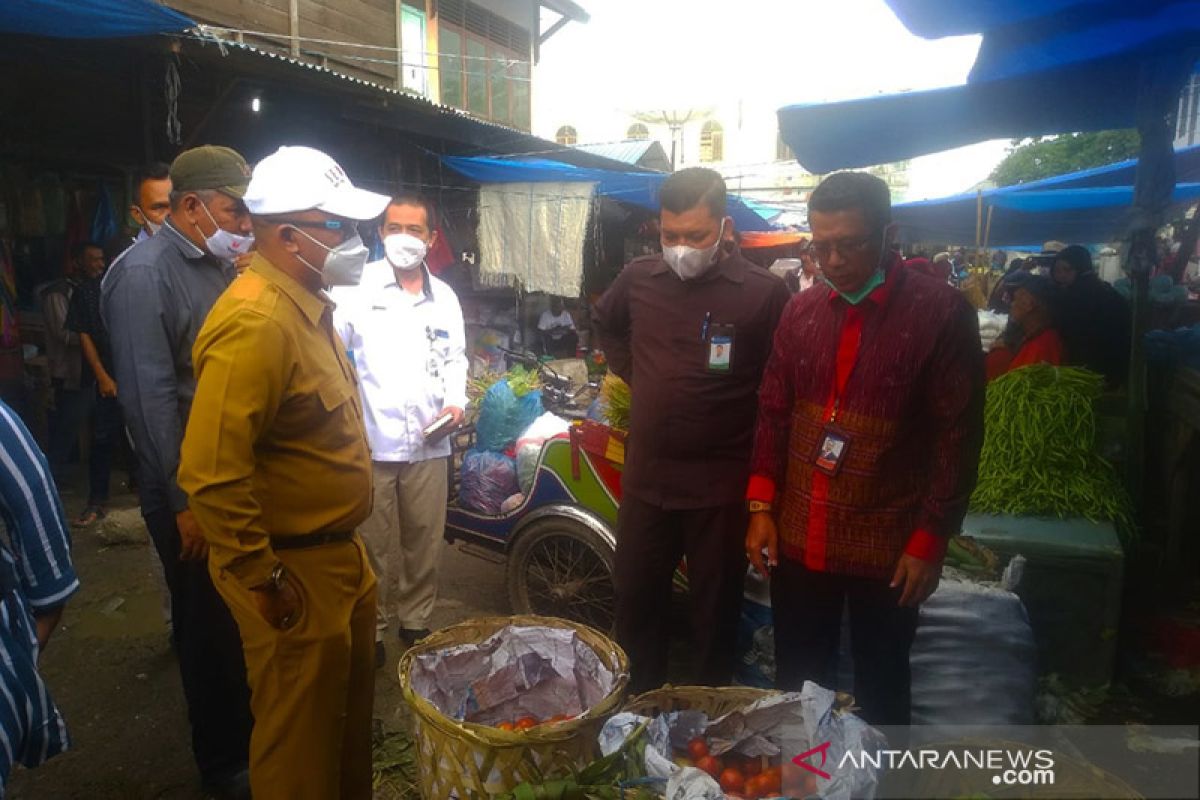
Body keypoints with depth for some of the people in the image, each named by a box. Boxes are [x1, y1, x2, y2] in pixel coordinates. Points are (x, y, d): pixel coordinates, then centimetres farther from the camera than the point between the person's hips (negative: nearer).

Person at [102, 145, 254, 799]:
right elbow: (151, 399, -19)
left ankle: (248, 731, 38)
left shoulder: (218, 267, 10)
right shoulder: (143, 273, -16)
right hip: (191, 492, -7)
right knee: (209, 627, 8)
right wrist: (185, 503, -18)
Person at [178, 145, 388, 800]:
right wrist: (262, 579, -21)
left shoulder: (307, 305, 8)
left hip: (338, 551, 9)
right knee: (301, 739, 11)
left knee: (350, 709, 26)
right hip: (293, 571, -9)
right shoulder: (255, 322, -24)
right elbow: (211, 471, -29)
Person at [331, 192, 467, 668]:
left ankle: (415, 620, 31)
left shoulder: (445, 297, 11)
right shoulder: (358, 289, -3)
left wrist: (455, 401, 2)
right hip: (371, 441, -3)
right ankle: (371, 625, 25)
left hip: (429, 443, 4)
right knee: (375, 543, 6)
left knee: (424, 540, 13)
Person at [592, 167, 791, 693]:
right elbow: (605, 324, 22)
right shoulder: (638, 279, 1)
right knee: (636, 596, 18)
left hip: (721, 484, -4)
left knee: (715, 606, 12)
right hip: (646, 475, 5)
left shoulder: (764, 293, -14)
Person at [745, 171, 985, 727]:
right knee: (797, 686, 17)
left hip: (887, 547, -3)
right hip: (798, 541, 4)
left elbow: (958, 435, -9)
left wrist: (930, 539, -10)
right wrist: (761, 506, 2)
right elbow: (773, 414, 8)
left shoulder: (941, 312, -9)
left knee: (880, 693, 15)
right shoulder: (801, 312, 5)